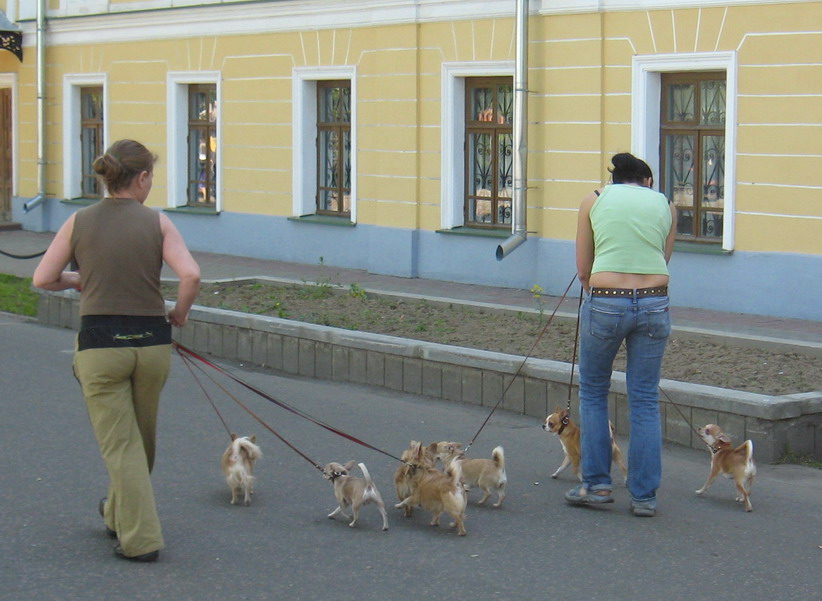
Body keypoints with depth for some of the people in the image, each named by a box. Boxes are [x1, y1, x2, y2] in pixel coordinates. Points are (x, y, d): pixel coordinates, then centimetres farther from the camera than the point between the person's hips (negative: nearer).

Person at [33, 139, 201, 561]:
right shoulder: (157, 222, -2)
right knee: (142, 440, 22)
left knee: (120, 444, 5)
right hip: (152, 342, 1)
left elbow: (42, 279, -2)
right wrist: (178, 314, 2)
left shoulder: (80, 222, 0)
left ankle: (141, 538, 1)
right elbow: (191, 275, -15)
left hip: (100, 343, -1)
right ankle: (120, 514, 42)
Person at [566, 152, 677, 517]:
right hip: (654, 304, 1)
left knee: (593, 392, 16)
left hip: (605, 304, -1)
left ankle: (597, 484, 16)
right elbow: (662, 262, 14)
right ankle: (644, 496, 10)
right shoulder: (665, 205, 14)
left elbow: (583, 270, 13)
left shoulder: (594, 200, 11)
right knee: (645, 400, 9)